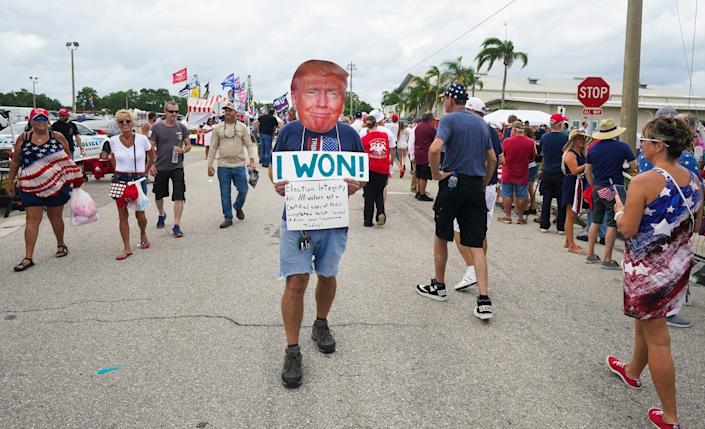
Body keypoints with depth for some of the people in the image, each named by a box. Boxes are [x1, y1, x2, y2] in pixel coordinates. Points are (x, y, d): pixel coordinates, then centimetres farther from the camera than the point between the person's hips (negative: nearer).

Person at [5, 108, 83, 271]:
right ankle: (28, 257, -1)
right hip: (31, 187, 1)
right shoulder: (23, 139, 4)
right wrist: (10, 180, 11)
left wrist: (75, 179, 6)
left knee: (55, 216, 11)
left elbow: (68, 160, 7)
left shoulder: (58, 137, 1)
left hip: (56, 185, -1)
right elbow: (15, 161, 11)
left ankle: (61, 244, 35)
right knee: (32, 219, -2)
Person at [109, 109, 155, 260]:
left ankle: (143, 234, 38)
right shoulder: (113, 140, -2)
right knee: (122, 215, 1)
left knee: (139, 214, 6)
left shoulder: (142, 139, -8)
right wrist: (119, 172, 11)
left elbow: (152, 156, 8)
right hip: (120, 180, 2)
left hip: (138, 180, -1)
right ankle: (127, 248, 8)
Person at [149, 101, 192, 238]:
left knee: (179, 197, -9)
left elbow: (188, 145, 9)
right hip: (160, 167, 0)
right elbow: (151, 148, -1)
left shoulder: (182, 127, 2)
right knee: (159, 195, 16)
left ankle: (176, 226, -4)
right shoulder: (157, 127, -3)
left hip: (177, 167, 0)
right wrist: (151, 165, -9)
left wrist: (183, 150, -14)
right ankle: (161, 215, 45)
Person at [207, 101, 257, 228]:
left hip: (239, 166, -1)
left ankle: (238, 206, 33)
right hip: (223, 166, 1)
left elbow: (249, 145, 2)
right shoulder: (218, 128, 6)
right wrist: (210, 165, 4)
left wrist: (252, 160, -11)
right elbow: (213, 147, 8)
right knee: (225, 194, 5)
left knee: (243, 190, 3)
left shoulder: (242, 127, 3)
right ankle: (228, 218, 16)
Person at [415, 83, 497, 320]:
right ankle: (484, 300, -6)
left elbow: (434, 149, -25)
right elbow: (492, 159, 17)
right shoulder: (481, 123, 13)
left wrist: (436, 173, -11)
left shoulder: (449, 119, -7)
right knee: (476, 245, 2)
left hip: (453, 183, -5)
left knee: (441, 236, 15)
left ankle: (439, 286, 27)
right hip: (476, 186, 5)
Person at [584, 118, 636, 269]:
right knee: (612, 224, 0)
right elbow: (634, 165, -4)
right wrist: (624, 169, 15)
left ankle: (590, 254, 18)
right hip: (614, 189, -5)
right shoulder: (622, 146, -8)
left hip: (598, 188, 5)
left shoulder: (593, 148, 3)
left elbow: (587, 171, 6)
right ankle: (607, 259, 2)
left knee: (595, 221, 13)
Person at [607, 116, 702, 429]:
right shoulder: (693, 180, 1)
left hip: (648, 269, -7)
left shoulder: (644, 182, -22)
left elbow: (627, 229, -20)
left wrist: (619, 209, -2)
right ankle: (633, 371, 49)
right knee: (645, 320, 27)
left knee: (657, 339, 3)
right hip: (680, 265, 8)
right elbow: (695, 225, 10)